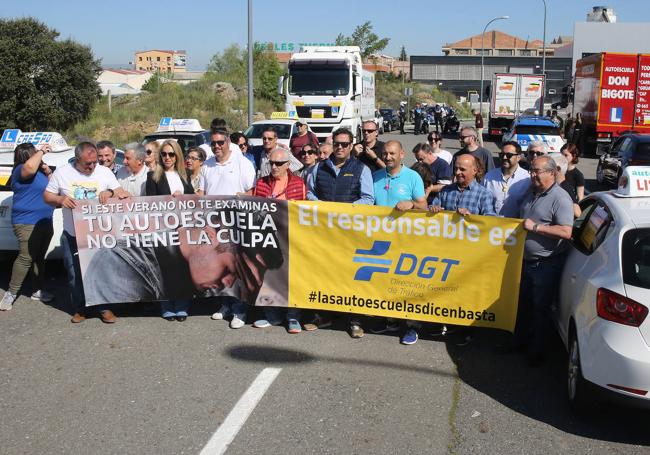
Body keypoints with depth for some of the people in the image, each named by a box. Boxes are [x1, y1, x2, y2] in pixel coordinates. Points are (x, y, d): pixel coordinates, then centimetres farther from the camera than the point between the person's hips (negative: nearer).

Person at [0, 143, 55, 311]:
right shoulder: (21, 170, -12)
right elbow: (30, 167, -36)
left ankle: (37, 290, 24)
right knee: (25, 257, -12)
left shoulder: (39, 170, 14)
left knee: (39, 257, 15)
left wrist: (48, 172, 3)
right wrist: (41, 151, -21)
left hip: (45, 221, 9)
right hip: (27, 223, -9)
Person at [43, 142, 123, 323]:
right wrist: (60, 199, -16)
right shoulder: (62, 173, -1)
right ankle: (80, 309, 21)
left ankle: (104, 308, 15)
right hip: (72, 235, 0)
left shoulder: (104, 172, 1)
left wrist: (110, 192, -19)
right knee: (75, 274, 6)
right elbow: (47, 196, 5)